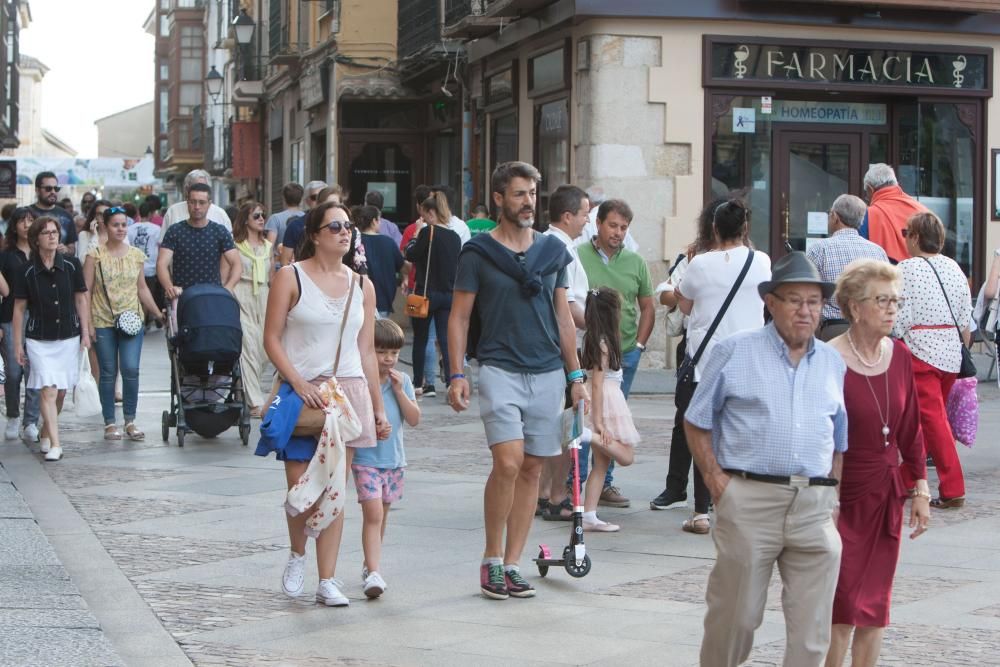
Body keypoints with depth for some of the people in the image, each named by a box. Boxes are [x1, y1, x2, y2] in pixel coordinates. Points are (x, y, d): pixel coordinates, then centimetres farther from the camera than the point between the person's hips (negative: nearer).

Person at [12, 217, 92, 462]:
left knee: (61, 391, 9)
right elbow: (19, 308, 1)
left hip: (69, 338, 2)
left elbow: (81, 299, 6)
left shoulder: (71, 265, -1)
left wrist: (85, 333, 2)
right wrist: (18, 345, 0)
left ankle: (45, 434, 31)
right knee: (48, 391, -10)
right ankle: (54, 445, -9)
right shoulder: (27, 271, -4)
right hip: (39, 340, -2)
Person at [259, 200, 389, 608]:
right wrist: (298, 383, -15)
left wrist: (379, 408, 12)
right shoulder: (291, 277, 0)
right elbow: (271, 339, -3)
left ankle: (327, 581, 5)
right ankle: (297, 555, 25)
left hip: (349, 391, 3)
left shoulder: (362, 286, 11)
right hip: (301, 391, -3)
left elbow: (367, 351, 14)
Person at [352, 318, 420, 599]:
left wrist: (400, 391, -10)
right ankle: (374, 572, -19)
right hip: (365, 459, -5)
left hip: (394, 459, 5)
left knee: (381, 515, 15)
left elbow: (414, 419, 1)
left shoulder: (402, 381, 5)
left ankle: (369, 564, 30)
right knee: (373, 514, -15)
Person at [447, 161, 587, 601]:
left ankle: (511, 565, 12)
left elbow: (563, 316, 15)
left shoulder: (553, 251, 12)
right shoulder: (478, 253, 1)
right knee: (508, 462, -18)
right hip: (500, 370, -4)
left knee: (531, 469, 4)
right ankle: (491, 559, -1)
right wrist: (457, 375, -8)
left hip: (547, 373, 4)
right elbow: (458, 317, 2)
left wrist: (576, 375, 11)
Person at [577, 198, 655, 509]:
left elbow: (647, 307, 16)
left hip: (625, 354, 4)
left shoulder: (635, 262, 9)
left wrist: (639, 344, 7)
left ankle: (604, 483, 20)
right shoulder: (578, 256, -5)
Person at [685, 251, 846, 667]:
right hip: (749, 499, -3)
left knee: (812, 625, 3)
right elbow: (696, 422, 5)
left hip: (815, 507, 3)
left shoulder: (834, 364, 14)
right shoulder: (735, 352, 3)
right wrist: (716, 482, -4)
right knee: (734, 615, 3)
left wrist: (832, 489, 7)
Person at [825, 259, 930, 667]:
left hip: (886, 496, 6)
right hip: (842, 497, -6)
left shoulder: (899, 356, 4)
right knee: (842, 606, -4)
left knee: (876, 606, 10)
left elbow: (911, 429, 11)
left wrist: (920, 489, 10)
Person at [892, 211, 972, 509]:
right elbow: (966, 319, 11)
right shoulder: (954, 268, 9)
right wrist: (963, 350, 19)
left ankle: (953, 488, -3)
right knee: (933, 414, 13)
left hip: (920, 349, -6)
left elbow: (900, 317, -12)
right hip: (951, 350, 6)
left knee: (931, 417, -3)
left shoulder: (907, 269, -9)